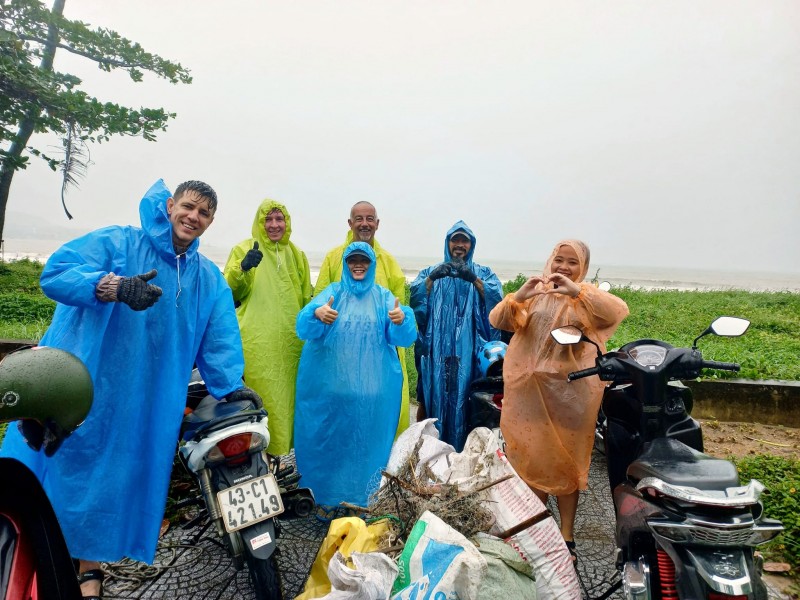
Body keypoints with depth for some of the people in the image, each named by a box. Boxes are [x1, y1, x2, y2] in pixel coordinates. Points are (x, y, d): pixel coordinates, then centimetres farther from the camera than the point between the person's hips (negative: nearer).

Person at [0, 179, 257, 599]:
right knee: (54, 469, 5)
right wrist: (114, 286, -31)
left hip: (141, 406, 3)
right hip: (74, 388, -3)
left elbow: (219, 338, 4)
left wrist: (229, 385, -9)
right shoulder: (117, 242, -4)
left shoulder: (210, 280, 9)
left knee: (112, 481, 11)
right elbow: (55, 274, -15)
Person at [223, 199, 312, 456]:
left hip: (290, 343, 4)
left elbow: (306, 299, 22)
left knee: (286, 396, 7)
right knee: (259, 396, -7)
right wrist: (242, 268, -22)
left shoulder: (297, 255, 16)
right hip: (257, 343, -3)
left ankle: (283, 443, 20)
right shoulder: (244, 249, 6)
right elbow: (229, 293, -5)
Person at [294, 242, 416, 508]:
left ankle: (364, 497, 21)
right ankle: (323, 491, 20)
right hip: (330, 385, -1)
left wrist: (401, 320, -29)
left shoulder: (383, 296, 8)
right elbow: (304, 328, -9)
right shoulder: (332, 292, 6)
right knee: (328, 440, 3)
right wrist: (317, 314, -33)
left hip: (372, 388, 1)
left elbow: (401, 337, -5)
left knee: (368, 441, 5)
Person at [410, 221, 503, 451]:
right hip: (437, 349, 1)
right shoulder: (431, 271, 15)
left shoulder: (484, 273, 13)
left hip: (468, 351, 0)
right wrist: (431, 278, -23)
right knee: (433, 395, -2)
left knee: (465, 398, -2)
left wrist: (474, 279, -22)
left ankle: (462, 452, 11)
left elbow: (496, 298, -7)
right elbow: (415, 297, -5)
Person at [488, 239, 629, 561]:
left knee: (566, 462, 9)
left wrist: (577, 291, -28)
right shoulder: (534, 293, 7)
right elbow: (496, 320, -4)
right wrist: (519, 296, -22)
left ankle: (566, 535, 22)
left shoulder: (589, 297, 3)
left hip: (570, 389, -1)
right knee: (533, 459, 11)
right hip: (530, 389, 2)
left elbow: (619, 310, -17)